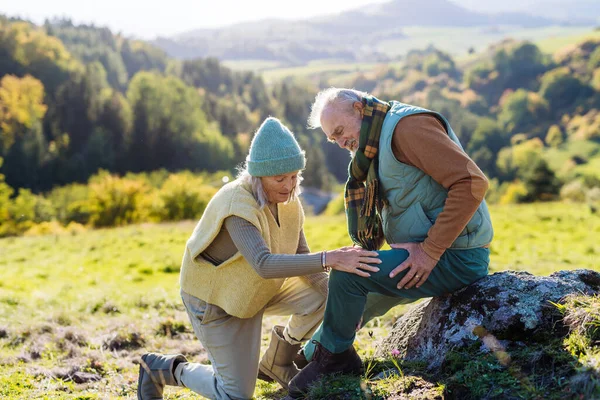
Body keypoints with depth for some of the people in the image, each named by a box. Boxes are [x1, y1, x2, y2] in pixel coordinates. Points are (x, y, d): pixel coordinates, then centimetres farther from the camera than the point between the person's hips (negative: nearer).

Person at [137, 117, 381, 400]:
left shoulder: (287, 199, -9)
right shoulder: (237, 203, -32)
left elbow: (301, 258, -5)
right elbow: (264, 264, -46)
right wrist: (329, 259, -55)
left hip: (258, 288, 7)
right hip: (215, 299, -7)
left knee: (320, 299, -13)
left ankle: (277, 363, 12)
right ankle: (161, 368, 16)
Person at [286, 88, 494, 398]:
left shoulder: (408, 125, -16)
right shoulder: (377, 145, 16)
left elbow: (472, 182, -26)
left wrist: (430, 250, -25)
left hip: (455, 258, -10)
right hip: (429, 256, 10)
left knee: (346, 276, -17)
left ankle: (334, 356, 4)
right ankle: (310, 356, 34)